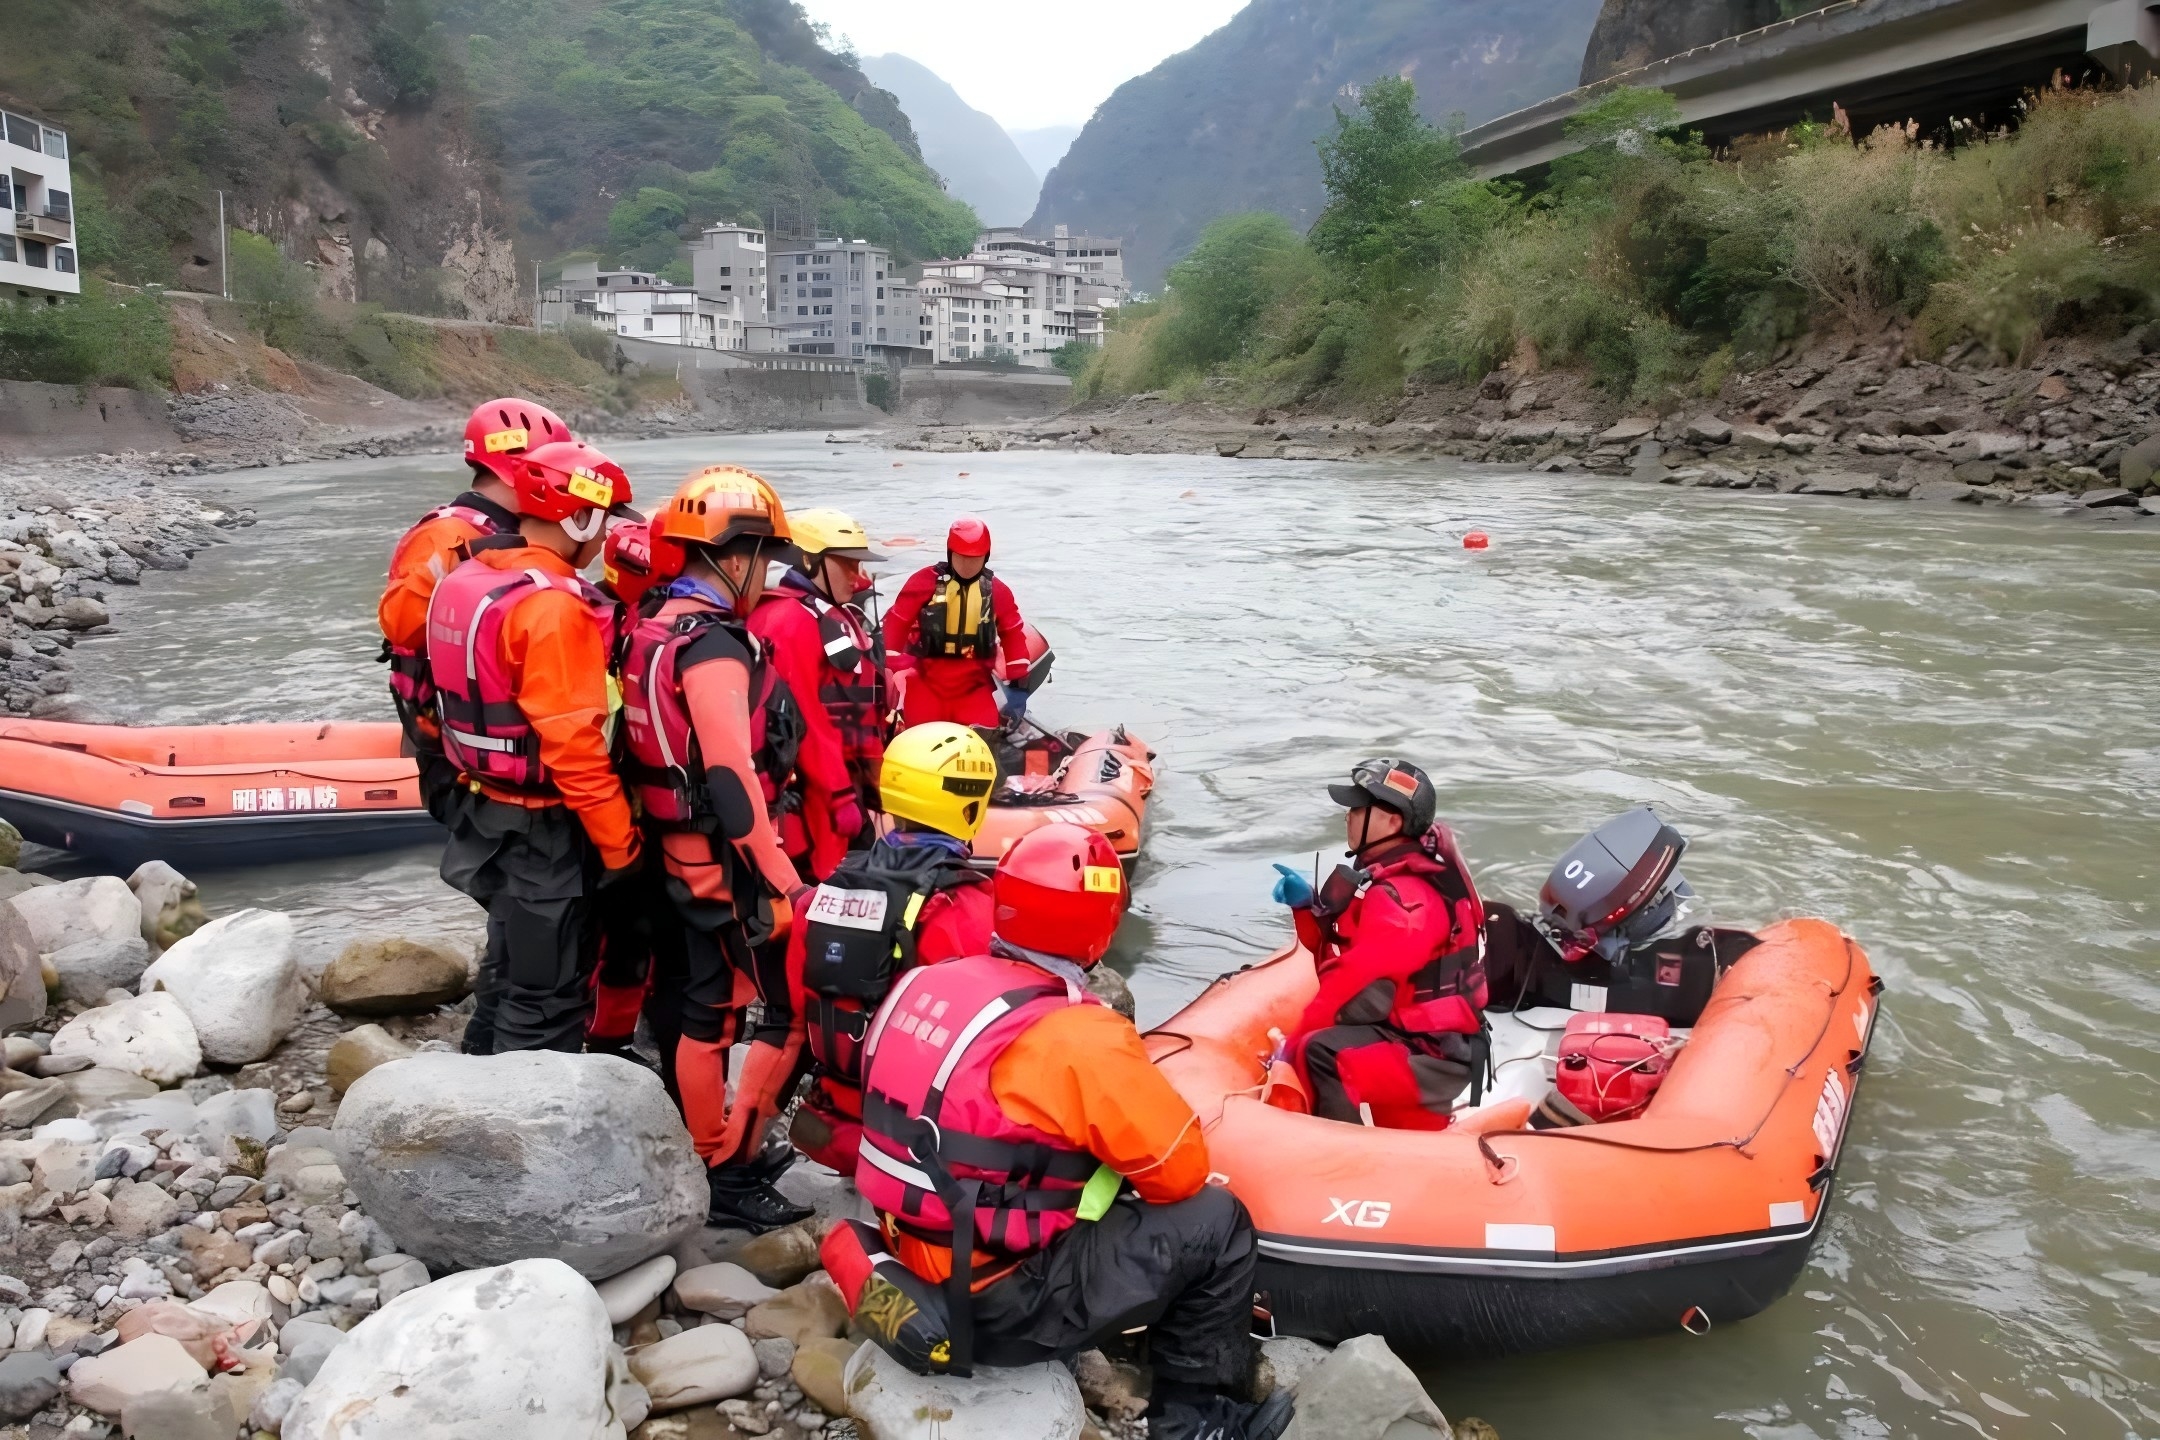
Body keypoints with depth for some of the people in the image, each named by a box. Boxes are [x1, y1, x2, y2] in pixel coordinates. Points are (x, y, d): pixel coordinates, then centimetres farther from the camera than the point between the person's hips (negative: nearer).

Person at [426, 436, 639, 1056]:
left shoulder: (466, 581, 6)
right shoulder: (553, 605, -23)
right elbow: (573, 743, -25)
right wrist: (620, 842, -17)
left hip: (483, 808, 10)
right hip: (541, 831, -10)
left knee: (509, 970, 25)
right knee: (546, 1000, 2)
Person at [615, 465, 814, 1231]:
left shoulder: (655, 626, 9)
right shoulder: (712, 646, -21)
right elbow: (732, 779, -26)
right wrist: (782, 884, -23)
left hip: (680, 850, 10)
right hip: (725, 859, -10)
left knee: (702, 1007, 17)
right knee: (794, 1011, -1)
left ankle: (714, 1152, 30)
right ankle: (729, 1175, 7)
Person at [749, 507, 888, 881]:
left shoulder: (843, 617, 17)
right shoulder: (790, 622, -15)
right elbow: (804, 720, -22)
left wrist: (871, 774, 20)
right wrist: (838, 795, -22)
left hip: (851, 777, 10)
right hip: (818, 790, -10)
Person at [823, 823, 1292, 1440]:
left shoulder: (925, 982, -3)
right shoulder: (1079, 1038, -23)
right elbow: (1181, 1169, -13)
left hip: (908, 1264, 8)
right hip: (994, 1307, -8)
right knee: (1214, 1223, 0)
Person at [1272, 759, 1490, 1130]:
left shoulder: (1400, 898, -21)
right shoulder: (1386, 875, 9)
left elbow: (1358, 997, -25)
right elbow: (1338, 951, 17)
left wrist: (1295, 1046, -15)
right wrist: (1306, 905, 1)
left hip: (1432, 1054, -11)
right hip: (1409, 1031, 11)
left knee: (1318, 1054, -30)